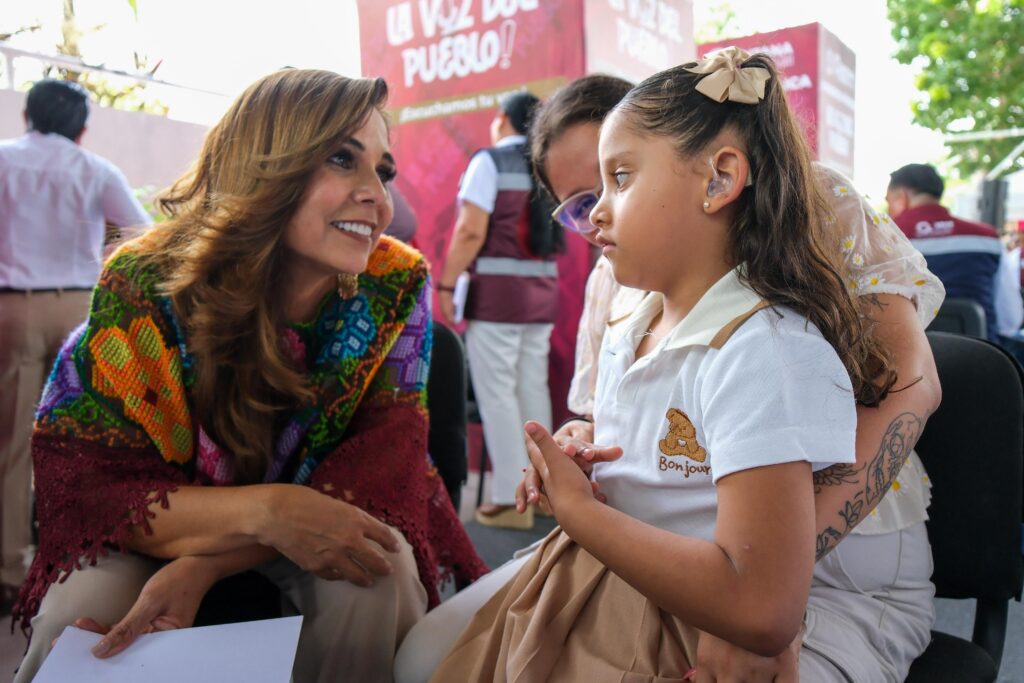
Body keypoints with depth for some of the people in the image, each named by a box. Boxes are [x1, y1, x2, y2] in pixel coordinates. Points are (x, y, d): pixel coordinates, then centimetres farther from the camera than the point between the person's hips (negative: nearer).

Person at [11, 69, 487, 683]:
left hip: (318, 538, 1)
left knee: (374, 576, -29)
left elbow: (379, 467, -19)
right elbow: (81, 487, -21)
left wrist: (204, 565, -33)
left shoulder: (396, 287, -19)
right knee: (84, 605, -29)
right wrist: (266, 511, -39)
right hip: (164, 536, 0)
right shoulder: (144, 289, -21)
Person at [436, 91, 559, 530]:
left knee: (496, 391, -2)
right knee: (534, 389, 12)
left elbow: (471, 231, -14)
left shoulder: (490, 161, -5)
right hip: (542, 292, 7)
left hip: (496, 290, -6)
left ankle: (510, 499, 0)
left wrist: (446, 285, -10)